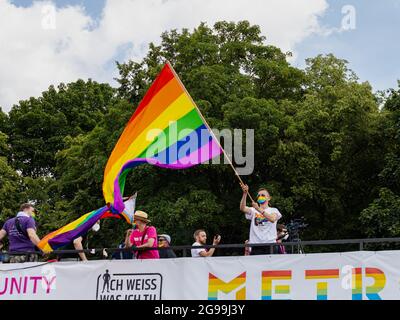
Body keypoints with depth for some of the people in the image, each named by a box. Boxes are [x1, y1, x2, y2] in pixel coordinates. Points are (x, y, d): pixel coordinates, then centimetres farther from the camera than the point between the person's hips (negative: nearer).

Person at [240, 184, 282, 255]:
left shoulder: (273, 210, 9)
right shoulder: (253, 210, 15)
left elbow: (273, 219, -15)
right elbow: (242, 208, -6)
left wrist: (259, 209, -27)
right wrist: (245, 193, -21)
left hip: (270, 245, -1)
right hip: (255, 246, 1)